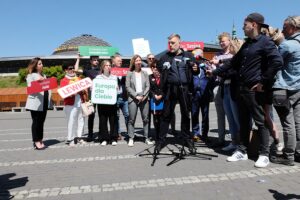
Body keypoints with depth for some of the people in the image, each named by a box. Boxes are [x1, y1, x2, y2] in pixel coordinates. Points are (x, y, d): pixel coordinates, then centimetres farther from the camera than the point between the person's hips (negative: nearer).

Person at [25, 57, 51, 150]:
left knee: (41, 121, 10)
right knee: (36, 122, -1)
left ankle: (40, 140, 17)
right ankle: (36, 141, 5)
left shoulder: (43, 75, 19)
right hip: (36, 103, -6)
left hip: (44, 102, 6)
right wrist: (38, 82, -24)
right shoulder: (31, 75, -2)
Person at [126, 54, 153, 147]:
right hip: (133, 99, -2)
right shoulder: (129, 74, 5)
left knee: (146, 119, 3)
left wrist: (143, 96, -8)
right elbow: (127, 87, -1)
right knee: (131, 119, -2)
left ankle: (146, 138, 12)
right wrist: (136, 96, -10)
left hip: (144, 99, 2)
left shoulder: (145, 73, 12)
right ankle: (131, 138, 5)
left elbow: (148, 86, 7)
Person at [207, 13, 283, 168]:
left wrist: (263, 82, -17)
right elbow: (233, 63, 21)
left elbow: (277, 62, -20)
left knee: (261, 122, 1)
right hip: (243, 88, 8)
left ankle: (264, 155, 12)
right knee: (244, 122, 12)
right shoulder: (247, 44, 17)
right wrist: (214, 72, 17)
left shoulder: (265, 42, -8)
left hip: (255, 89, -8)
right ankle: (242, 151, 21)